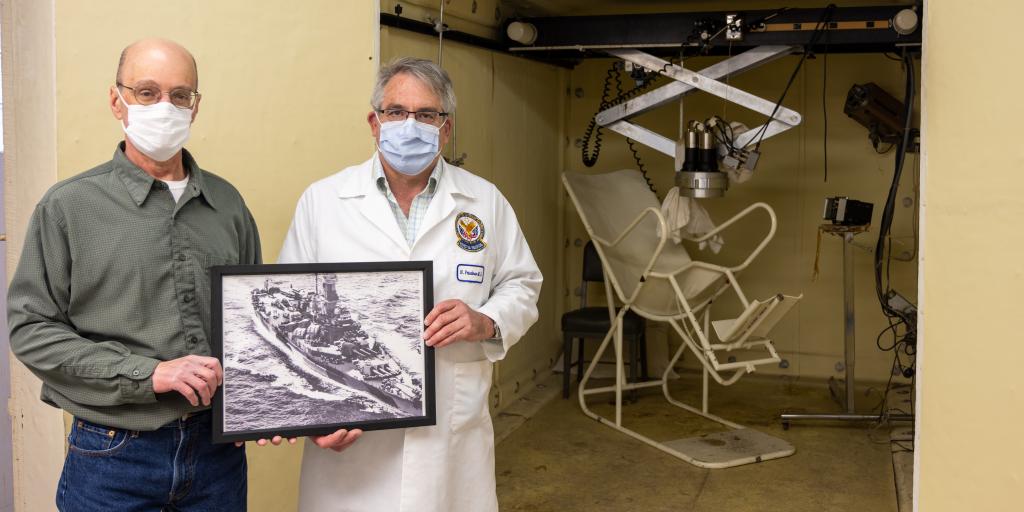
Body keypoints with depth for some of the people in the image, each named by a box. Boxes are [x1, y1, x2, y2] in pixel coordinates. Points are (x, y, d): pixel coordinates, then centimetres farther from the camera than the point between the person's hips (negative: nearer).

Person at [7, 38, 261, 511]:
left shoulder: (227, 203, 6)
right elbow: (30, 328, -7)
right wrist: (149, 374, -16)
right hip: (113, 454, -3)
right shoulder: (68, 206, -4)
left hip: (220, 449, 3)